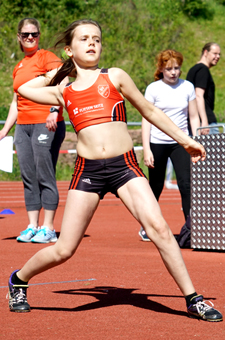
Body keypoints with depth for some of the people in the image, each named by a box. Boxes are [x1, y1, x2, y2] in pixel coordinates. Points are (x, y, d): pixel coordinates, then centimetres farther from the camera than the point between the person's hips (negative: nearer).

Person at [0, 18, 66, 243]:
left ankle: (48, 229, -5)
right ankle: (32, 227, 10)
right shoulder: (19, 67, 19)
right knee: (28, 178, 6)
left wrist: (54, 110, -30)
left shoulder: (47, 57, -2)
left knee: (45, 177, -7)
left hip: (47, 125, -7)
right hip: (23, 126, 7)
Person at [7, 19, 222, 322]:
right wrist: (54, 74, 25)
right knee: (63, 250, 0)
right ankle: (19, 280, 28)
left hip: (125, 166, 0)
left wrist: (185, 140, 19)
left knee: (159, 228, -16)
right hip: (88, 170, 1)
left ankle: (193, 300, -6)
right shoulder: (63, 92, 12)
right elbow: (23, 89, 23)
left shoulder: (115, 77, 8)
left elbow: (150, 111, 17)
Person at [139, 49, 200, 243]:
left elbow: (194, 117, 10)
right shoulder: (153, 89, -2)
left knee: (186, 184, -13)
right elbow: (146, 119, -2)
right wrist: (147, 149, -9)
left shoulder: (188, 87, 5)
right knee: (156, 187, 6)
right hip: (157, 143, -1)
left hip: (181, 143, 2)